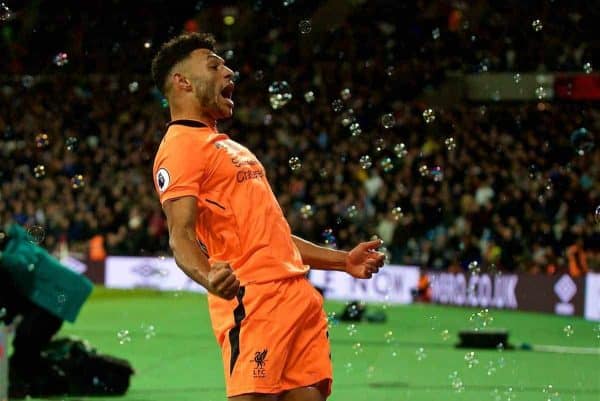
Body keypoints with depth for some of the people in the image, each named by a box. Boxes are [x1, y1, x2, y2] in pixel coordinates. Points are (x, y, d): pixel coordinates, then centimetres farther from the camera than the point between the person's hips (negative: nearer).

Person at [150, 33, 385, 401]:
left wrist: (343, 260, 29)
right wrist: (208, 277, -36)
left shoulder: (229, 148, 27)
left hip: (299, 297, 9)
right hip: (252, 301, -9)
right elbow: (181, 235, -16)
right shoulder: (180, 146, -4)